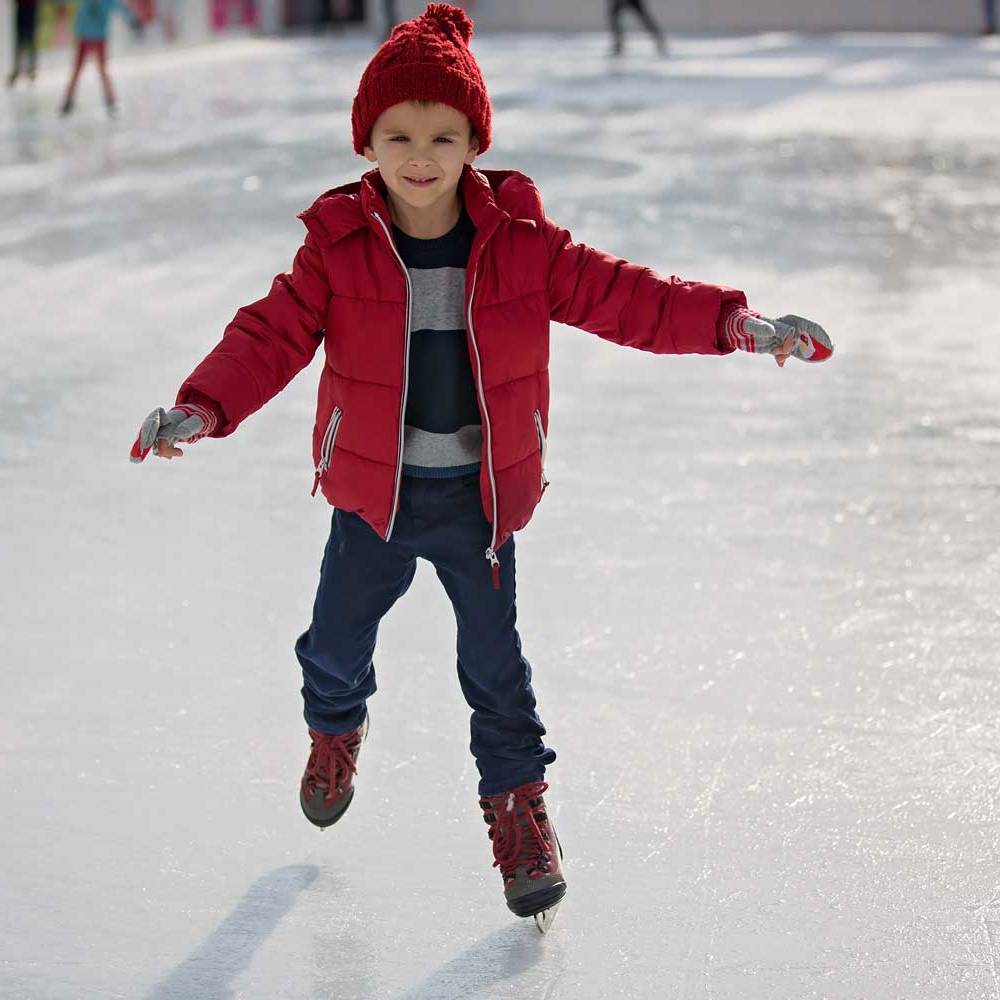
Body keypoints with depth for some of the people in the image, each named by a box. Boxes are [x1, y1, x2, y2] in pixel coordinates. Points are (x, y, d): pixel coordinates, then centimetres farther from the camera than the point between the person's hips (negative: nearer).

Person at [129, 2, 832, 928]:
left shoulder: (521, 243, -8)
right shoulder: (339, 245, -9)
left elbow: (622, 297, -8)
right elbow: (274, 334, -13)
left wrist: (735, 323, -18)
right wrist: (204, 408, -28)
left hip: (479, 495, 0)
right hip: (373, 492, 1)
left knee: (494, 659, 3)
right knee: (338, 637, 14)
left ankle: (518, 800, 23)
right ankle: (335, 731, 48)